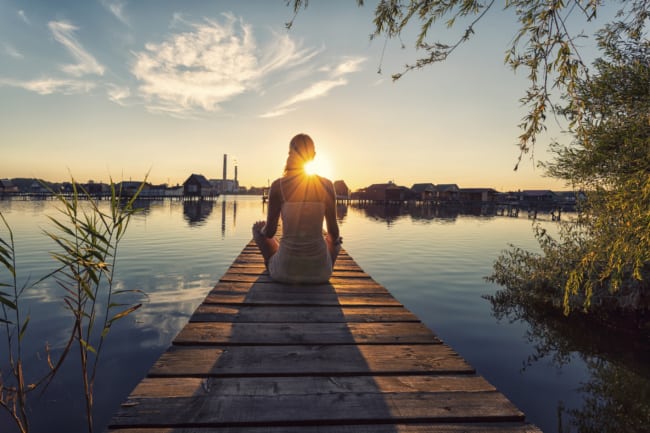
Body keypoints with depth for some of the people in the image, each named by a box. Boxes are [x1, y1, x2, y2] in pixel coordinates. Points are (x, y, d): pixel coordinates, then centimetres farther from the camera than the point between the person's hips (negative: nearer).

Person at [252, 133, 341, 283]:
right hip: (319, 270, 2)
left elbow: (269, 232, -2)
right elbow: (333, 231, 2)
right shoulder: (327, 185, -4)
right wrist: (335, 239, 27)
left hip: (286, 270, -2)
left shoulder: (278, 185, -9)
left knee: (257, 228, 28)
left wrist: (261, 228, 23)